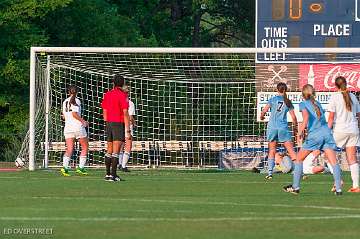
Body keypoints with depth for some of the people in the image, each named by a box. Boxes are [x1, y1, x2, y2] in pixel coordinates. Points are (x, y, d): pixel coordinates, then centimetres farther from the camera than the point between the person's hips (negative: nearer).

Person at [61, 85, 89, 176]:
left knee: (69, 149, 0)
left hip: (67, 127, 5)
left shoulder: (65, 102, 11)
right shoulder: (76, 101, -7)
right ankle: (81, 167, 3)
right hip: (78, 127, -5)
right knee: (85, 147, 11)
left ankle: (65, 167, -21)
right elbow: (74, 114, -17)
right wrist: (83, 121, -10)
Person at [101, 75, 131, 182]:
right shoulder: (123, 95, -9)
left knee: (109, 150, 13)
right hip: (119, 124, -6)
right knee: (116, 152, -8)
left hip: (109, 123, 6)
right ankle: (113, 175, -11)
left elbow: (104, 112, 13)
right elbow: (125, 114, -13)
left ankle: (107, 174, 14)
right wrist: (127, 130, -12)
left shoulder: (107, 94, 9)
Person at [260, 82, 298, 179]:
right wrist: (295, 128, 20)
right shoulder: (288, 102, 5)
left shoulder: (273, 99, 0)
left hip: (272, 127, 0)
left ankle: (270, 172, 3)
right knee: (291, 150, -1)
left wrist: (262, 117, 19)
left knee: (272, 150, 9)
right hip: (283, 128, 0)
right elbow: (293, 117, 5)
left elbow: (263, 111, -4)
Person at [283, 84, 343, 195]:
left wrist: (300, 132, -15)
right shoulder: (317, 103, 21)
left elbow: (306, 117, -13)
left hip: (314, 136, -4)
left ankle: (295, 187, 12)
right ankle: (338, 189, -12)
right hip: (326, 132, 4)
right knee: (333, 162, -3)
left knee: (299, 159, 12)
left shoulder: (303, 104, 5)